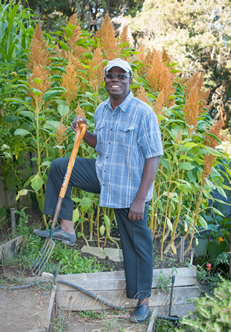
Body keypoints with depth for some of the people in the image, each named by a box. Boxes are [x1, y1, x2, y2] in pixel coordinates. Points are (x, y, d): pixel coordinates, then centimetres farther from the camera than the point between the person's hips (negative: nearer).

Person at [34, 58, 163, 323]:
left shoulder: (144, 113, -19)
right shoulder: (101, 110, 3)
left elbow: (153, 158, -19)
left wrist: (140, 199, -22)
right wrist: (83, 132, -4)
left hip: (130, 189, -6)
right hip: (103, 174, 6)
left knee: (137, 242, 5)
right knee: (58, 167, 2)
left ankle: (143, 299, 24)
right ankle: (66, 227, 7)